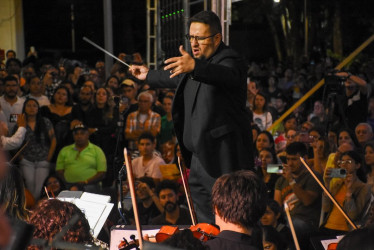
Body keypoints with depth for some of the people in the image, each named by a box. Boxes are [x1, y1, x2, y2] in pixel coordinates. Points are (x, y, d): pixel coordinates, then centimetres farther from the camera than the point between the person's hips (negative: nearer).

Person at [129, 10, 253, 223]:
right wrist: (149, 76, 50)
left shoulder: (230, 61, -16)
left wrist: (194, 67, -59)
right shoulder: (199, 62, 15)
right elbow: (178, 79, 36)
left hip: (223, 156, -10)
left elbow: (225, 75, -41)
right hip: (200, 155, 10)